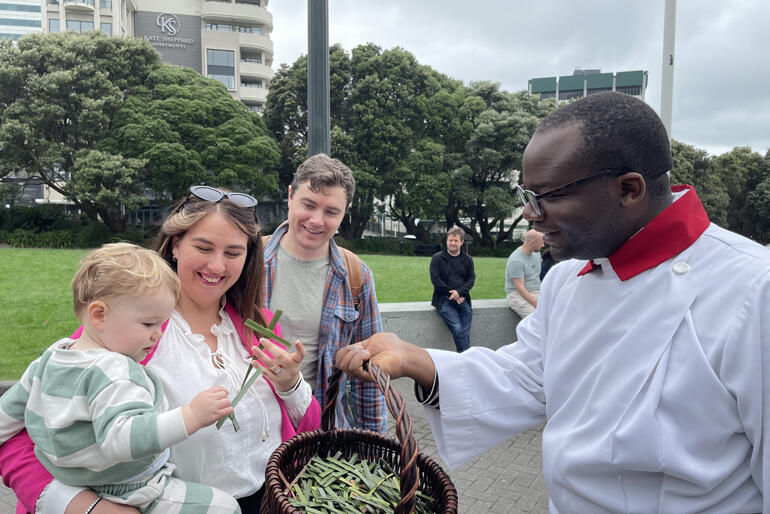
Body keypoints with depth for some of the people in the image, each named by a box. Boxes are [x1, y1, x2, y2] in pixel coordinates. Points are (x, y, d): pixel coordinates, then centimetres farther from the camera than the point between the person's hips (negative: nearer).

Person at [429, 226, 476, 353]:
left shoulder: (467, 259, 15)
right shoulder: (437, 258, 6)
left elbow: (471, 279, 7)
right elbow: (435, 279, -3)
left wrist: (459, 292, -12)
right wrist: (452, 295, -9)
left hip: (462, 299, 3)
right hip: (444, 300, -3)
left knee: (465, 333, -8)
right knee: (458, 329, -20)